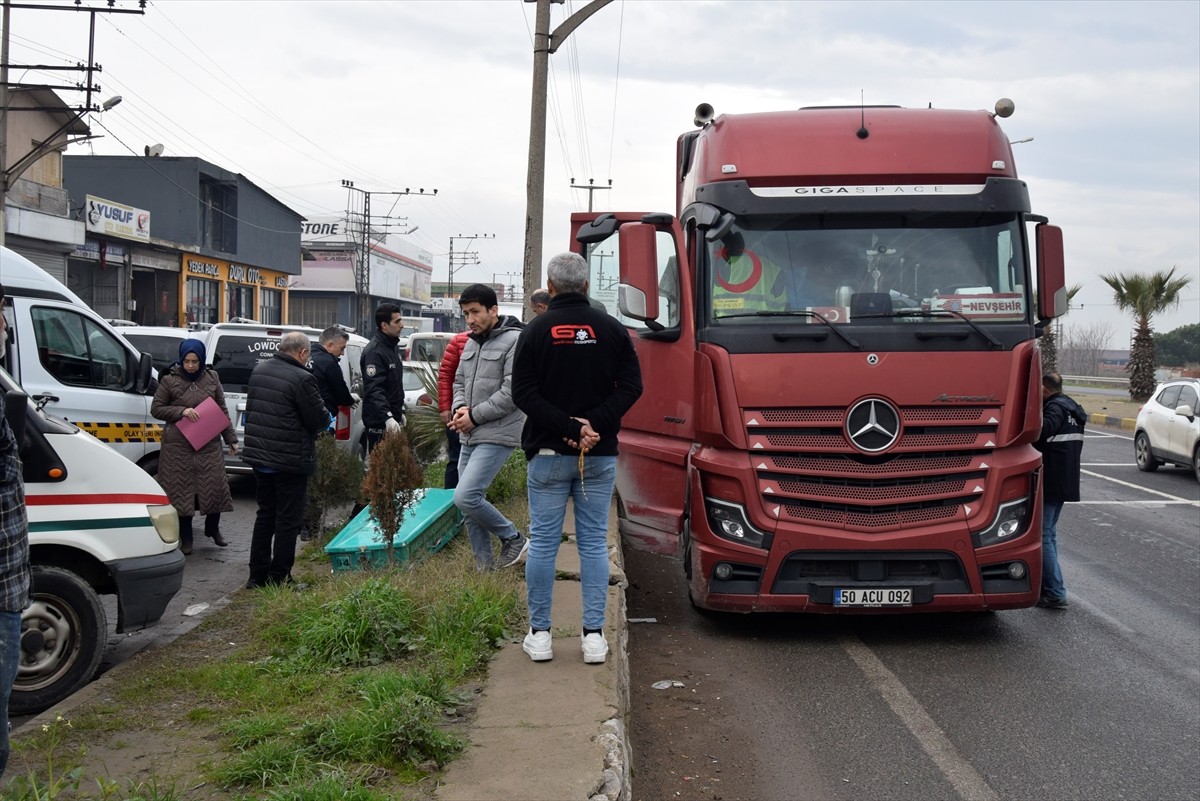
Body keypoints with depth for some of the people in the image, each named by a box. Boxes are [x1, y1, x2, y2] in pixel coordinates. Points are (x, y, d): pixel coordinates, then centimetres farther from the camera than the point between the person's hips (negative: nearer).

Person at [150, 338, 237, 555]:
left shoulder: (211, 378, 6)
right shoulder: (169, 381, -2)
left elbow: (222, 410, 12)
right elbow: (156, 409, 1)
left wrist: (231, 438, 9)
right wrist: (181, 412, -14)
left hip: (209, 444, 2)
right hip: (178, 446, -2)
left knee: (215, 486, 3)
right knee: (181, 489, 2)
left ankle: (213, 528, 25)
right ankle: (185, 538, 13)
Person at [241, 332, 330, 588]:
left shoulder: (259, 370, 6)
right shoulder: (302, 379, -19)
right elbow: (319, 420, -16)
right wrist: (326, 418, 8)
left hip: (259, 456, 8)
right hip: (290, 461, -7)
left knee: (265, 515, 18)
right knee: (287, 520, 3)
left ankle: (257, 575, 22)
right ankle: (279, 578, 7)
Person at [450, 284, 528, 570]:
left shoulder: (515, 341, -12)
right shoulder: (471, 343, 14)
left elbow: (513, 392, -18)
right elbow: (460, 381, 21)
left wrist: (475, 416, -14)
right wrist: (459, 408, 0)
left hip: (497, 436, -8)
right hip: (470, 436, 8)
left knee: (466, 497, -17)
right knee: (471, 503, 8)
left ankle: (513, 539, 4)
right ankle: (484, 567, 20)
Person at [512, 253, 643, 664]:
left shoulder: (536, 330, -3)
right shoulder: (611, 329, 3)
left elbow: (523, 393, -10)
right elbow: (631, 386, -3)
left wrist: (567, 426, -12)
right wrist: (593, 423, -11)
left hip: (548, 454, -1)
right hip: (600, 455, 2)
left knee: (542, 541, 6)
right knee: (594, 542, 7)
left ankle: (539, 634, 10)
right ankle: (594, 635, 6)